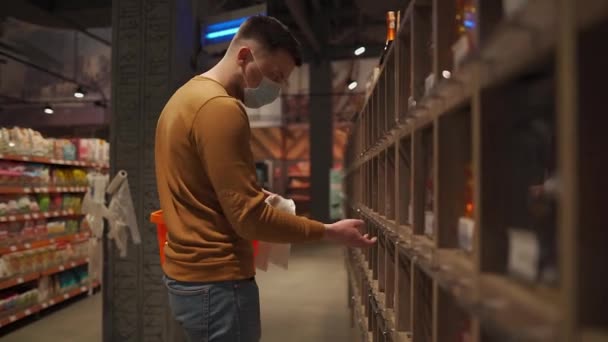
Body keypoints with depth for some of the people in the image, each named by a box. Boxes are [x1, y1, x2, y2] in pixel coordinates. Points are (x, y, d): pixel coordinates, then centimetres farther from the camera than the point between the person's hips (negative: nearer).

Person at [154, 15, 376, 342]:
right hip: (215, 280, -10)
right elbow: (249, 216, -23)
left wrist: (258, 195, 11)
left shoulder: (186, 97, 13)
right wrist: (329, 232, -14)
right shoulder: (220, 108, -20)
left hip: (187, 271, 10)